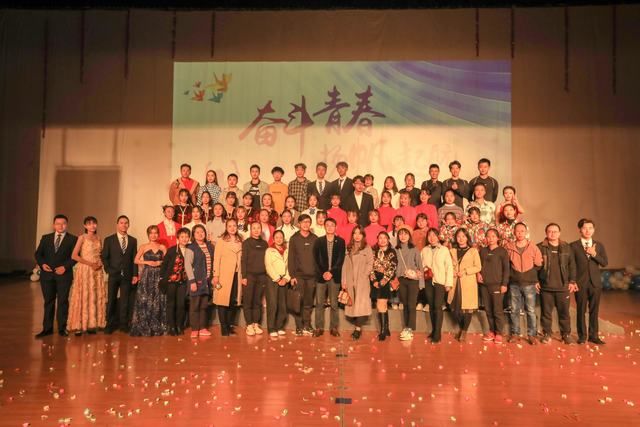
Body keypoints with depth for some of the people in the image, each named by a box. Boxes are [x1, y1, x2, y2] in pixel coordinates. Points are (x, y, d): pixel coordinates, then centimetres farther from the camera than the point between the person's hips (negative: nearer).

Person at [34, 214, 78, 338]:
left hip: (64, 274, -3)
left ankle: (62, 328, 8)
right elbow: (38, 254, 11)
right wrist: (42, 264, -7)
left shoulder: (72, 239, 2)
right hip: (47, 274, 3)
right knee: (48, 301, 8)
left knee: (63, 301, 1)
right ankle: (47, 328, 14)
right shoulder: (46, 238, 12)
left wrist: (65, 267, -15)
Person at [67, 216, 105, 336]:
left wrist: (100, 264, -2)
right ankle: (79, 325, 3)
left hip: (97, 271, 5)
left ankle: (92, 324, 11)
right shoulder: (82, 238, -3)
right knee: (83, 297, -4)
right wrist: (90, 263, -15)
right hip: (84, 270, -5)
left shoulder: (98, 239, 11)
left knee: (95, 297, 4)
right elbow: (74, 256, -10)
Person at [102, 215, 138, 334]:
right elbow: (104, 257, 4)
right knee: (111, 300, 3)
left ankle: (123, 324, 11)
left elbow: (134, 259, 6)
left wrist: (135, 274, 1)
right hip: (113, 275, -1)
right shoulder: (109, 240, 3)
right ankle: (110, 324, 12)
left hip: (127, 275, 1)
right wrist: (109, 270, -6)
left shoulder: (133, 240, 8)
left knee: (125, 301, 4)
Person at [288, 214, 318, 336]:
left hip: (312, 276, 1)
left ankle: (307, 326, 13)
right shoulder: (294, 239, 4)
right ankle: (299, 327, 6)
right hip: (299, 275, -1)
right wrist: (292, 275, -6)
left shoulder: (315, 238, 9)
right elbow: (291, 258, 1)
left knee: (309, 303, 4)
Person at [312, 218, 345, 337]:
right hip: (321, 276, 1)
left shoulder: (341, 241, 5)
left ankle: (333, 327, 12)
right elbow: (316, 259, 1)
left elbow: (340, 260, -1)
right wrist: (323, 273, -9)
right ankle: (319, 327, 8)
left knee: (334, 304, 4)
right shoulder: (318, 241, 6)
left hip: (335, 276, 0)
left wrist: (331, 272, -10)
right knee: (319, 303, 2)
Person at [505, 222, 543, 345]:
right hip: (514, 284, 1)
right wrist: (510, 276, 5)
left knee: (531, 311, 2)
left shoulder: (533, 247, -2)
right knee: (514, 310, 8)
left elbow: (539, 265, 5)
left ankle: (531, 335, 13)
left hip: (529, 284, -1)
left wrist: (536, 280, 7)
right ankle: (515, 333, 18)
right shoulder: (508, 247, 0)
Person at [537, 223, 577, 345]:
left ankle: (566, 334, 21)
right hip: (546, 287, -2)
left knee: (564, 312, 8)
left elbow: (572, 265, 8)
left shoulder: (566, 247, 7)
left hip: (563, 287, 2)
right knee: (546, 312, 6)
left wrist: (572, 281, 2)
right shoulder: (540, 247, -1)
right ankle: (547, 334, 18)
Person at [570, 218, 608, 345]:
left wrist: (594, 254, -14)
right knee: (581, 310, 4)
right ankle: (582, 335, 15)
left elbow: (605, 263, 0)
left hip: (595, 282, 2)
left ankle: (593, 335, 16)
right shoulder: (574, 246, -1)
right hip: (580, 283, -2)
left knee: (594, 310, 7)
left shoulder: (599, 245, 8)